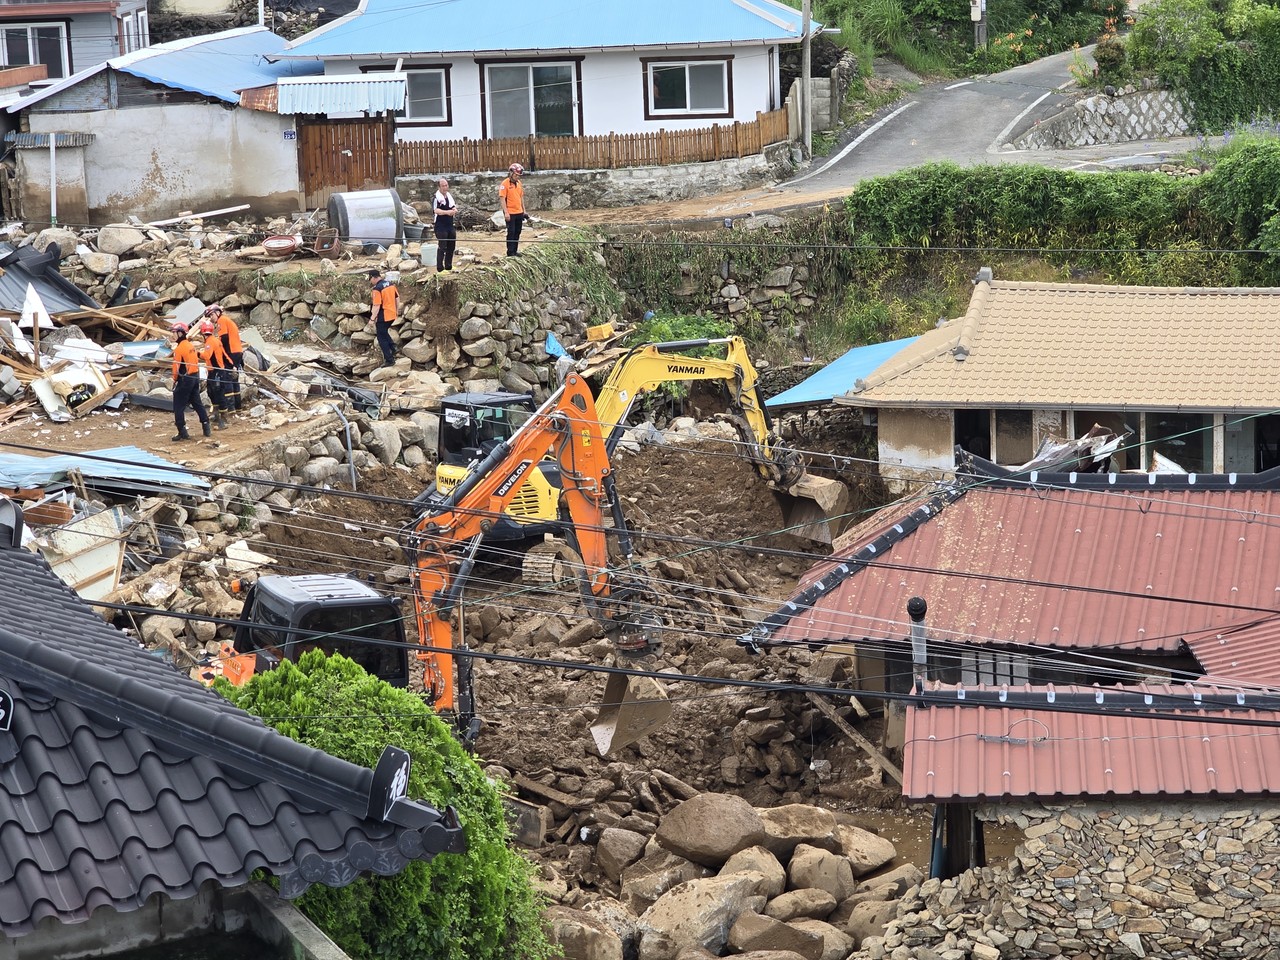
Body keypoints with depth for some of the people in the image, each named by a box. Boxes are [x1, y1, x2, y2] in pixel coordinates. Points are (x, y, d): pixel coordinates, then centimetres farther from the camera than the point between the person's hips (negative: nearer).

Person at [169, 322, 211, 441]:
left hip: (185, 379, -8)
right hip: (195, 377, 8)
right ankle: (206, 428, 16)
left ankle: (182, 432, -2)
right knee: (197, 403, 16)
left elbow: (176, 367, -16)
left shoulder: (179, 348, -17)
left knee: (178, 407, 0)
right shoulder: (191, 345, 8)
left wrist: (175, 379, -1)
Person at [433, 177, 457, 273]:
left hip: (450, 225, 8)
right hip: (441, 226, -8)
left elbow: (454, 207, 18)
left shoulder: (450, 196, 12)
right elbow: (437, 210, -23)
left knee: (451, 246, 13)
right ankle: (440, 268, -3)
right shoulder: (437, 197, -12)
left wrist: (454, 210, -7)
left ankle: (448, 266, 24)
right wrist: (447, 212, -36)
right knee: (442, 247, -7)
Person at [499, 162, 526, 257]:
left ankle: (515, 251, 19)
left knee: (517, 232, 11)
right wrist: (506, 212, -19)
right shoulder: (505, 183, -12)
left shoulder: (519, 183, 10)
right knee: (511, 232, -3)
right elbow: (502, 198, -14)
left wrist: (523, 210, 15)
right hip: (510, 213, -7)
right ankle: (510, 252, 3)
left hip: (519, 213, 7)